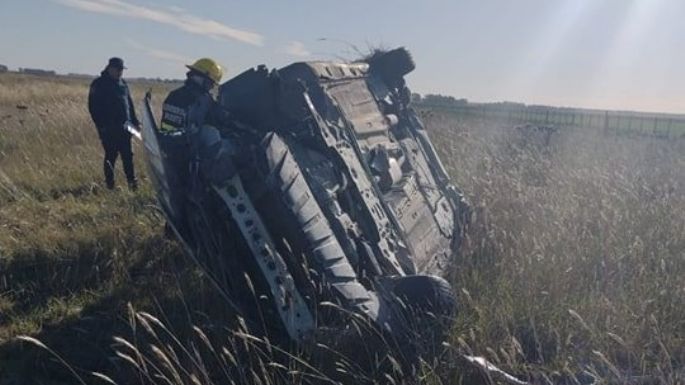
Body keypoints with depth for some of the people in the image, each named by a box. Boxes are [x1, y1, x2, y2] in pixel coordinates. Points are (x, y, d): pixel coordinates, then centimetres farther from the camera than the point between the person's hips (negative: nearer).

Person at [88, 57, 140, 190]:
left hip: (124, 127, 5)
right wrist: (101, 124, -13)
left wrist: (134, 121, 14)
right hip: (108, 129, -5)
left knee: (128, 155, 1)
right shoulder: (98, 84, -2)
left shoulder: (123, 83, 15)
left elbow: (129, 104, 21)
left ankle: (132, 181, 4)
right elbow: (93, 107, -5)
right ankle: (110, 183, 8)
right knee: (111, 155, -1)